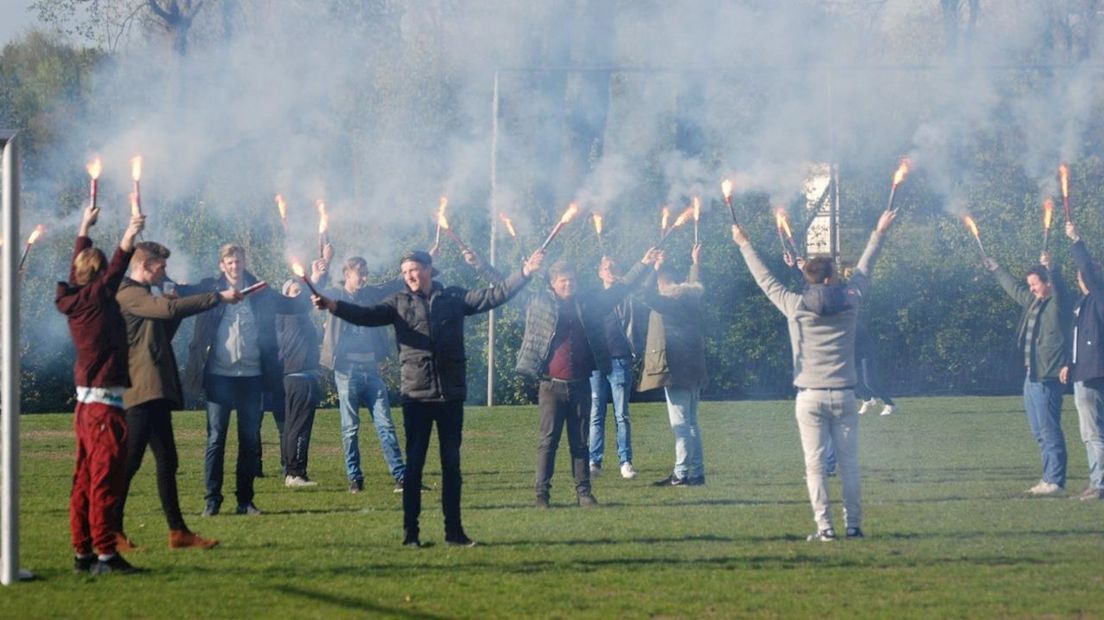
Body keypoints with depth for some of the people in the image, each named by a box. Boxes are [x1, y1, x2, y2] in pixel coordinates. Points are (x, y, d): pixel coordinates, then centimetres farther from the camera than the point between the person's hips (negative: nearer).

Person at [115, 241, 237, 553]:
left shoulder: (143, 298, 23)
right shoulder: (129, 295, -10)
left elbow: (163, 335, 25)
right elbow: (171, 308, -24)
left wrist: (175, 309, 9)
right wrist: (219, 297, -19)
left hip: (155, 392, 11)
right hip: (142, 392, -11)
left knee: (167, 462, 10)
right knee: (129, 461, -9)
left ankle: (178, 531, 12)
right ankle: (112, 531, -6)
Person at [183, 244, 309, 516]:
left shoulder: (261, 294, 9)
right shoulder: (210, 289, 4)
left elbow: (300, 306, 11)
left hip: (251, 376, 2)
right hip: (219, 376, -2)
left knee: (250, 440, 5)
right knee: (216, 438, -2)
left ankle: (245, 500, 11)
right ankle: (212, 499, 2)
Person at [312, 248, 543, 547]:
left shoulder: (453, 298, 8)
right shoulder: (399, 303, 6)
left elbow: (492, 297, 7)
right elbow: (368, 315, -7)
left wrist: (524, 274, -2)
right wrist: (334, 306, -24)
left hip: (451, 395, 1)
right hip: (416, 396, -1)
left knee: (452, 464, 7)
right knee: (414, 465, 0)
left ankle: (454, 530, 13)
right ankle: (410, 531, 4)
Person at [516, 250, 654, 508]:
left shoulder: (588, 304, 12)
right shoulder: (539, 303, 4)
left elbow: (619, 290, 17)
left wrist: (643, 265, 17)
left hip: (580, 386, 3)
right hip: (552, 386, -3)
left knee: (580, 443, 7)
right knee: (548, 441, -3)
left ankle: (583, 492, 10)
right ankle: (542, 493, -1)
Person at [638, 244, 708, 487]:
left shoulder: (670, 300, -13)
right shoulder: (689, 298, 12)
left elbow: (648, 297, -28)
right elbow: (695, 285, 34)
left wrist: (656, 269, -19)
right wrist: (695, 263, 49)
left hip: (675, 370, -9)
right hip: (693, 371, 9)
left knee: (680, 423, -9)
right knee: (691, 422, 13)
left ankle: (681, 473, -10)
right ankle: (696, 472, 14)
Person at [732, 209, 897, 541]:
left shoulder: (795, 306, -3)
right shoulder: (850, 302, 1)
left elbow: (766, 280, 10)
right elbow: (863, 270, 17)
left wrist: (744, 245, 24)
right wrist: (878, 234, 33)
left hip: (810, 397, -1)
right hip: (843, 395, 1)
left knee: (815, 464, -2)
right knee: (849, 463, 5)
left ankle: (824, 526, -7)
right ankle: (853, 524, 5)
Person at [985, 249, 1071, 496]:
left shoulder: (1057, 303, -8)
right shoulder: (1033, 301, 17)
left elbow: (1059, 289, -31)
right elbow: (1014, 288, 35)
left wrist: (1050, 268, -46)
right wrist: (995, 269, 46)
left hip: (1047, 378, -10)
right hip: (1031, 375, 10)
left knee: (1049, 431, -10)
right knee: (1040, 432, 12)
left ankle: (1055, 481, -10)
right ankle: (1049, 479, 16)